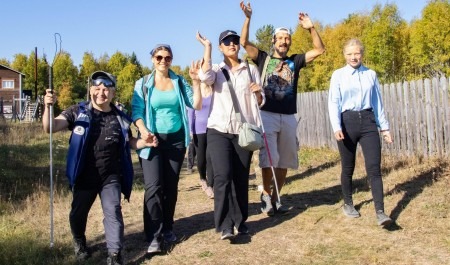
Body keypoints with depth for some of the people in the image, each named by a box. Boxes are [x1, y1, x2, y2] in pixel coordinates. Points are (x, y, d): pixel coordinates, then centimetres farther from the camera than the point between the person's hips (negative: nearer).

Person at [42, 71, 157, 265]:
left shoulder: (119, 118, 2)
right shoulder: (78, 112, -5)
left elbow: (130, 142, 15)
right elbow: (50, 127, -12)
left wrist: (145, 142, -5)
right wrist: (48, 107, -31)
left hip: (111, 176, 0)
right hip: (84, 176, 0)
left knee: (113, 212, -6)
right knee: (78, 213, 16)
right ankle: (79, 243, 44)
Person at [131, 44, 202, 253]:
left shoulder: (179, 82, 7)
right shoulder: (143, 84, 1)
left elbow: (196, 105, 0)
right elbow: (136, 112, -6)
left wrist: (195, 81, -9)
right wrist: (143, 130, -23)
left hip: (176, 139, 3)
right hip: (153, 139, -3)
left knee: (171, 186, 9)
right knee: (154, 186, -12)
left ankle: (167, 228, 25)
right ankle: (154, 236, -8)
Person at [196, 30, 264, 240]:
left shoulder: (251, 70, 10)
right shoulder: (216, 70, 6)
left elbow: (260, 102, 10)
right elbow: (205, 76, -19)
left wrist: (257, 92, -13)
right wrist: (207, 47, -11)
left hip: (244, 131, 2)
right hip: (219, 131, -2)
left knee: (241, 178, 6)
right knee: (223, 176, -16)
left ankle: (240, 220, 20)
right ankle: (225, 225, -13)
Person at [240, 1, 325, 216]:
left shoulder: (295, 61, 12)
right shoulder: (263, 58, 7)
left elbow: (320, 50, 6)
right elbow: (244, 43, -4)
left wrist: (311, 28, -5)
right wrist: (248, 18, -14)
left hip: (289, 117, 3)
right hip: (267, 115, -3)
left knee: (284, 161, 7)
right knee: (269, 158, -12)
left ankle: (275, 198, 20)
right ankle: (266, 195, 7)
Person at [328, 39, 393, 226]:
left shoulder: (371, 75, 9)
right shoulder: (338, 75, 3)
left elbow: (378, 102, 13)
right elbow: (333, 102, -3)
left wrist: (385, 127, 13)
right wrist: (336, 127, -16)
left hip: (368, 121, 1)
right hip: (347, 121, -1)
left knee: (374, 167, -8)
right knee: (348, 168, 9)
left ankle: (380, 212, -9)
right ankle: (348, 204, 28)